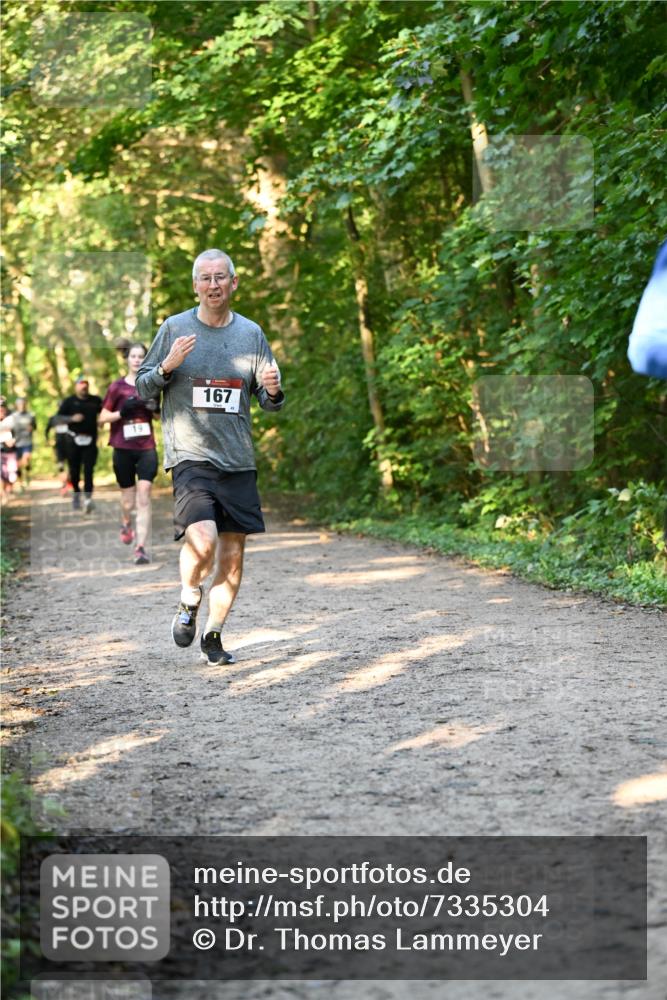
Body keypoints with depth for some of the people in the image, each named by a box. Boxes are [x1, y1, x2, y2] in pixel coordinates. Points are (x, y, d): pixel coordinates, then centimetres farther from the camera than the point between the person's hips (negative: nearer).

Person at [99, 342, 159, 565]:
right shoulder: (117, 387, 1)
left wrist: (156, 408, -3)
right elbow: (102, 418, 2)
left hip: (146, 448, 1)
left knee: (144, 497, -14)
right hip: (123, 449, -1)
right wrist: (122, 412, -15)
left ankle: (140, 548, -15)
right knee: (128, 501, 8)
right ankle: (126, 524, 44)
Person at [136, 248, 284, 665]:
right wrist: (167, 366, -13)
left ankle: (213, 635, 20)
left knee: (232, 555, 3)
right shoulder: (175, 328, 2)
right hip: (190, 456, -3)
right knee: (203, 539, -22)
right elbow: (142, 388, 6)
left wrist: (274, 391, -10)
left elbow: (271, 402, 14)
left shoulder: (251, 333, 9)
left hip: (238, 460, 3)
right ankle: (189, 603, 7)